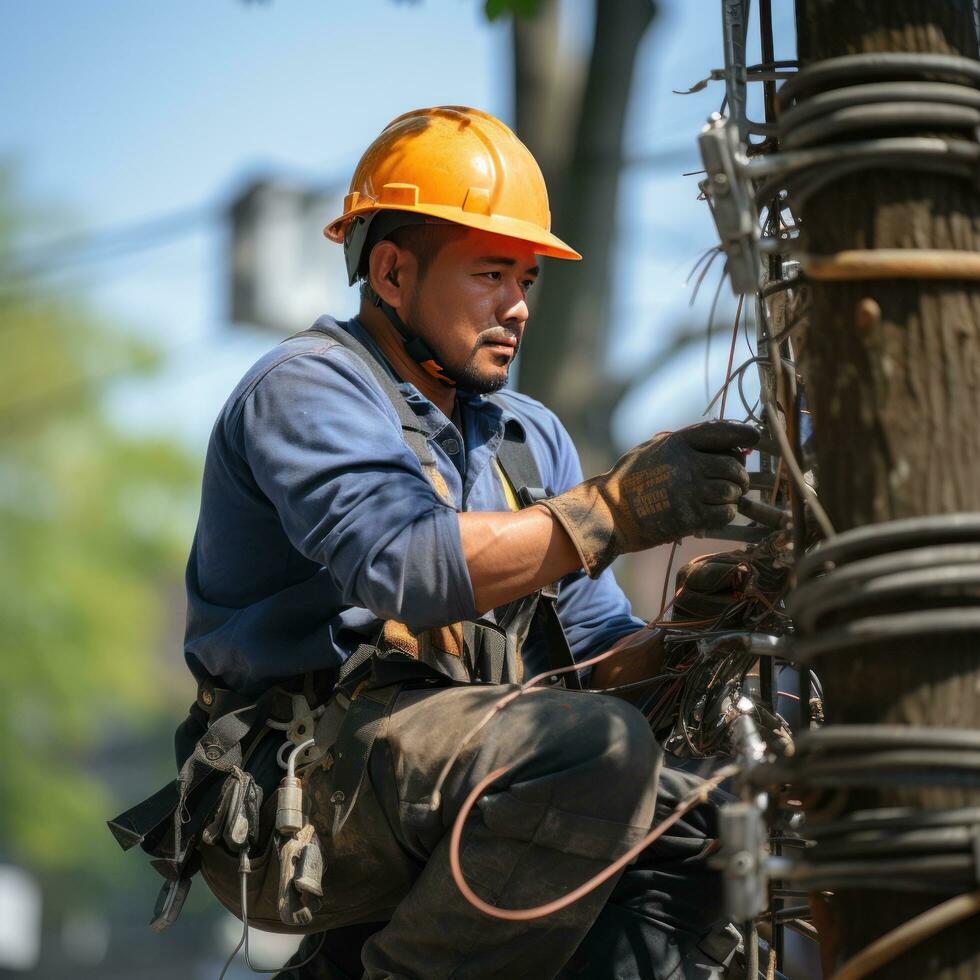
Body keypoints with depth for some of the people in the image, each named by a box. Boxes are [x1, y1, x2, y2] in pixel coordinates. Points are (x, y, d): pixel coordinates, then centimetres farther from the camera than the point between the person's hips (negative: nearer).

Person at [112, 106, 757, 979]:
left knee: (699, 827, -5)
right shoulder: (309, 389, -4)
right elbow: (402, 565, -23)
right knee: (598, 747, -28)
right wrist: (614, 510, -27)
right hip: (300, 787, -9)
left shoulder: (529, 437, 21)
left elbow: (589, 651, 15)